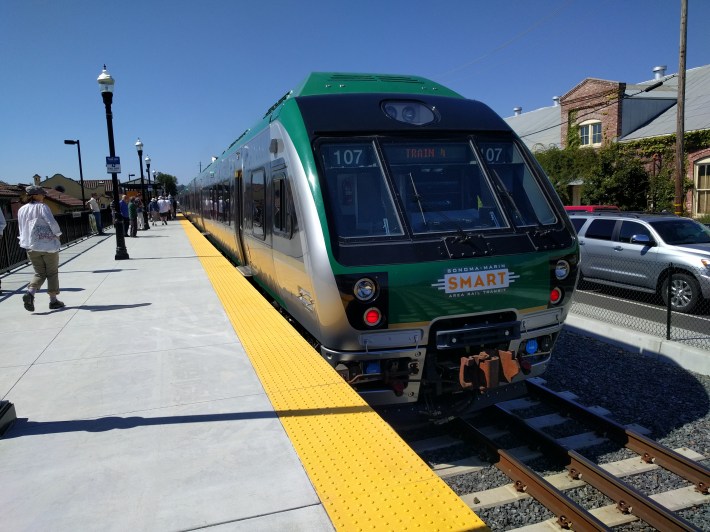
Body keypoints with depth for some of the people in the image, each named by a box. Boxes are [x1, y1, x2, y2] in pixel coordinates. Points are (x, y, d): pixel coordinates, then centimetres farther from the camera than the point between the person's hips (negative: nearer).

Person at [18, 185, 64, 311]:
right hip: (48, 245, -5)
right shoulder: (42, 207, -8)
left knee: (39, 273, 12)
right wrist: (57, 234, -1)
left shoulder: (21, 210, 9)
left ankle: (30, 293, -13)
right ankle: (53, 300, 9)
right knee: (52, 273, 7)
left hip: (31, 247, 5)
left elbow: (21, 229, 13)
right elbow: (52, 222, -17)